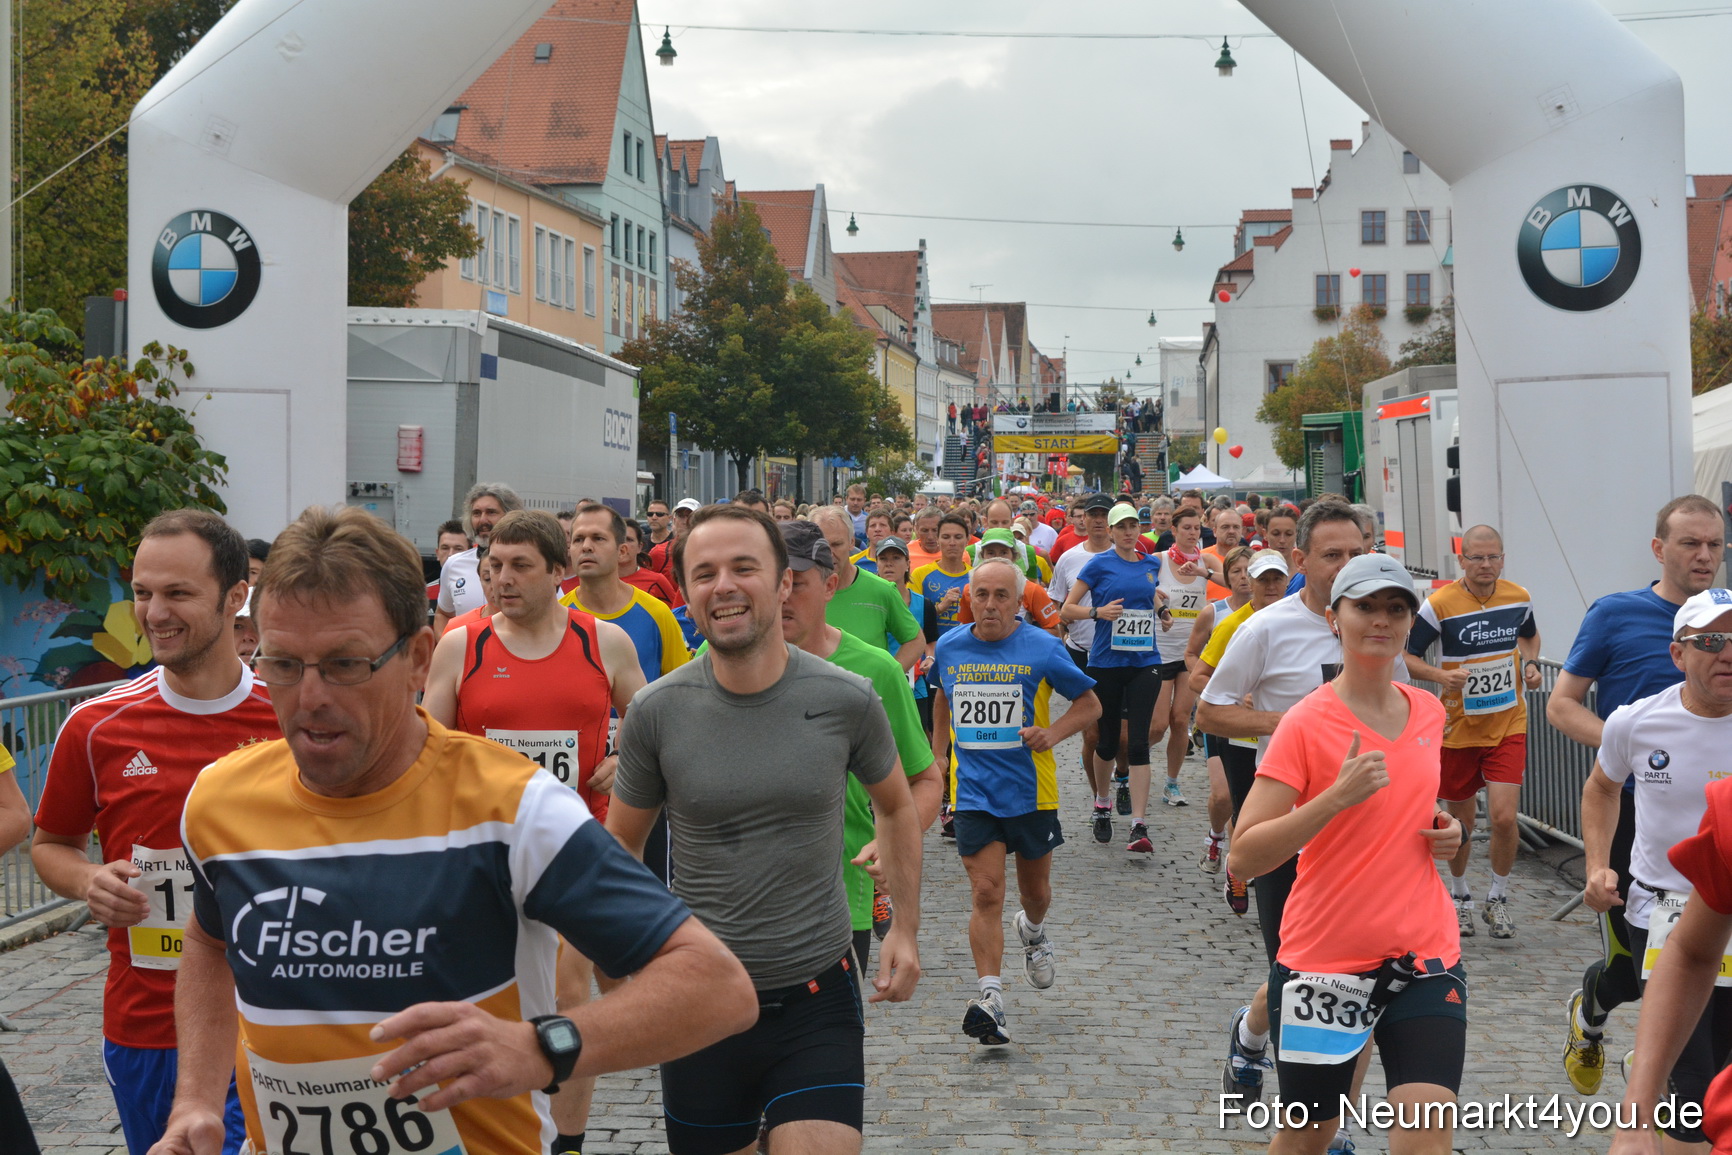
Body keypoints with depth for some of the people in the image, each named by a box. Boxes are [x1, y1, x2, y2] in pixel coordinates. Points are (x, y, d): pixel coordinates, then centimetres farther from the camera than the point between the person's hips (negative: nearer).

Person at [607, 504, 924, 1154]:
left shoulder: (847, 702, -8)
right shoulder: (656, 712, -7)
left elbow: (897, 808, 11)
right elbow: (622, 844, 6)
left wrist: (905, 928, 6)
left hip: (816, 997, -1)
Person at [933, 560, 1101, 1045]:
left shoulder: (1043, 648, -8)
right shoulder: (949, 647, 1)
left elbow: (1090, 703, 2)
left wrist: (1053, 732, -15)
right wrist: (939, 754, 19)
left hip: (1031, 790, 0)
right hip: (973, 790, 0)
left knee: (1035, 889, 16)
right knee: (986, 893, -11)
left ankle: (1033, 931, 51)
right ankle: (990, 997, -13)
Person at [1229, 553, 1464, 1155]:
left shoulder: (1428, 711, 6)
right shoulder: (1306, 722, -11)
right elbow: (1242, 857, -17)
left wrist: (1444, 831, 4)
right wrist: (1338, 795, -25)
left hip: (1425, 954, 4)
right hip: (1325, 960, -4)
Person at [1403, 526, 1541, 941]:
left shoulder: (1518, 598, 0)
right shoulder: (1439, 604, -13)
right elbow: (1406, 656, -9)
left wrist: (1531, 663, 2)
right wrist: (1441, 675, -26)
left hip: (1509, 724, 1)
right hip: (1458, 727, -1)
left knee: (1504, 816, -12)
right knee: (1461, 821, 10)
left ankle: (1498, 899, 10)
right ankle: (1459, 896, 34)